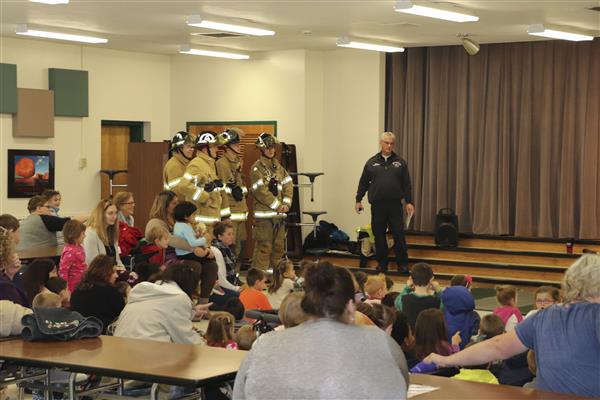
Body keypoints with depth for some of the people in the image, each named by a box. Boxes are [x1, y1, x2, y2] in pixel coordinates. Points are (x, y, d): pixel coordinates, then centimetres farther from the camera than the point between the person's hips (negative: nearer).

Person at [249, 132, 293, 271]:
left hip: (279, 213, 7)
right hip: (264, 213, -7)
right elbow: (260, 191, -15)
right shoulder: (256, 168, -7)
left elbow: (288, 185, 11)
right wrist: (277, 205, -13)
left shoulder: (278, 166, 15)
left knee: (279, 246, 13)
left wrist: (286, 203, -5)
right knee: (264, 247, -8)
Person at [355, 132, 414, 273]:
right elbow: (363, 182, 9)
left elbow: (406, 184, 5)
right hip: (377, 205, 1)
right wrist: (358, 200, 5)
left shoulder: (400, 162, 6)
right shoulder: (372, 162, 6)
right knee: (379, 235, 6)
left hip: (395, 205, -1)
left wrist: (409, 202, 0)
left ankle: (402, 263, 7)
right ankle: (382, 263, 17)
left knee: (399, 235, -2)